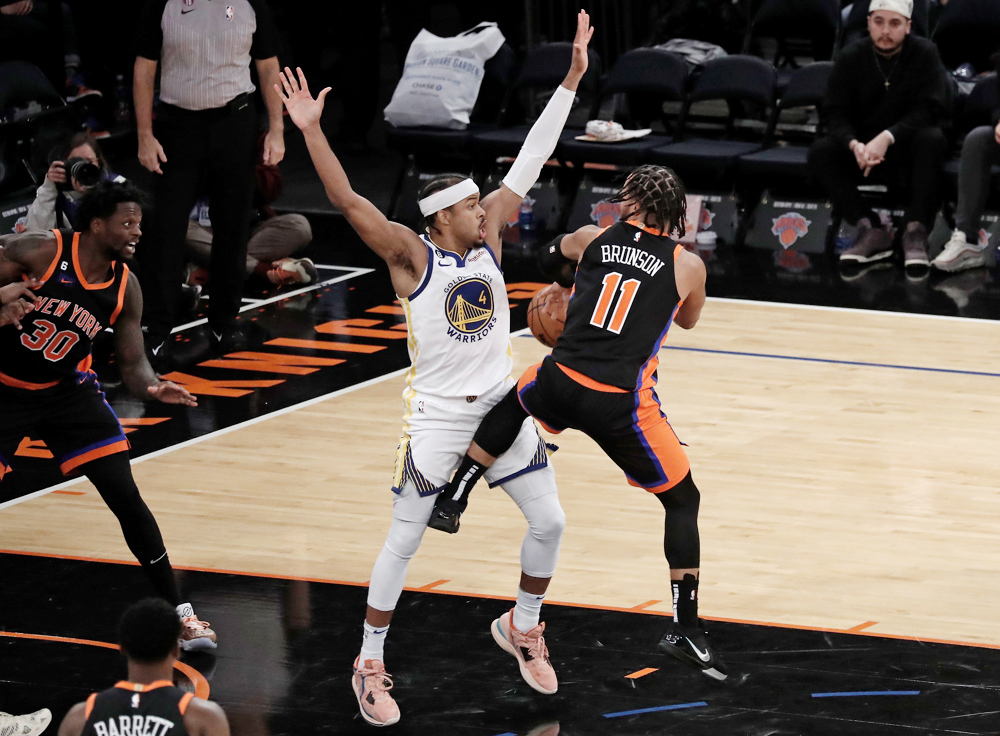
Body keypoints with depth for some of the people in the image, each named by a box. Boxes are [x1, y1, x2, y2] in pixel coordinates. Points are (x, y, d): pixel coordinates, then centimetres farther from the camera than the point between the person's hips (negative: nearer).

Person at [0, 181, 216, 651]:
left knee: (126, 498, -6)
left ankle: (178, 613, 1)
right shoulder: (40, 251, -21)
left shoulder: (125, 288, -8)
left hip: (68, 390, 3)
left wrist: (153, 387, -25)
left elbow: (132, 365, -3)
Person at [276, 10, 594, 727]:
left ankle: (524, 628, 30)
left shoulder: (487, 237, 2)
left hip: (501, 405, 5)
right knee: (404, 541, -1)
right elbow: (348, 201, -24)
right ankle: (370, 665, 12)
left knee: (549, 521, 6)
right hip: (437, 416, -5)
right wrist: (312, 131, -35)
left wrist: (571, 79, 2)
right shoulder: (412, 255, -12)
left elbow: (530, 162, 3)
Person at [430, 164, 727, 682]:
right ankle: (686, 630, 4)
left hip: (560, 385, 2)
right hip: (623, 405, -2)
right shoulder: (687, 265, 4)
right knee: (682, 501, 13)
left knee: (511, 402, 38)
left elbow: (549, 257, 34)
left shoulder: (592, 239, 10)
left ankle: (451, 502, 36)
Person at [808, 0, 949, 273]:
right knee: (820, 151, -25)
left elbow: (930, 108, -18)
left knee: (932, 138, -34)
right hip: (863, 149, 2)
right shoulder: (850, 58, -1)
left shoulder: (924, 54, -7)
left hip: (908, 149, -2)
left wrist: (887, 138, -32)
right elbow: (834, 114, -6)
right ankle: (872, 232, -29)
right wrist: (854, 145, -29)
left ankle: (915, 232, -34)